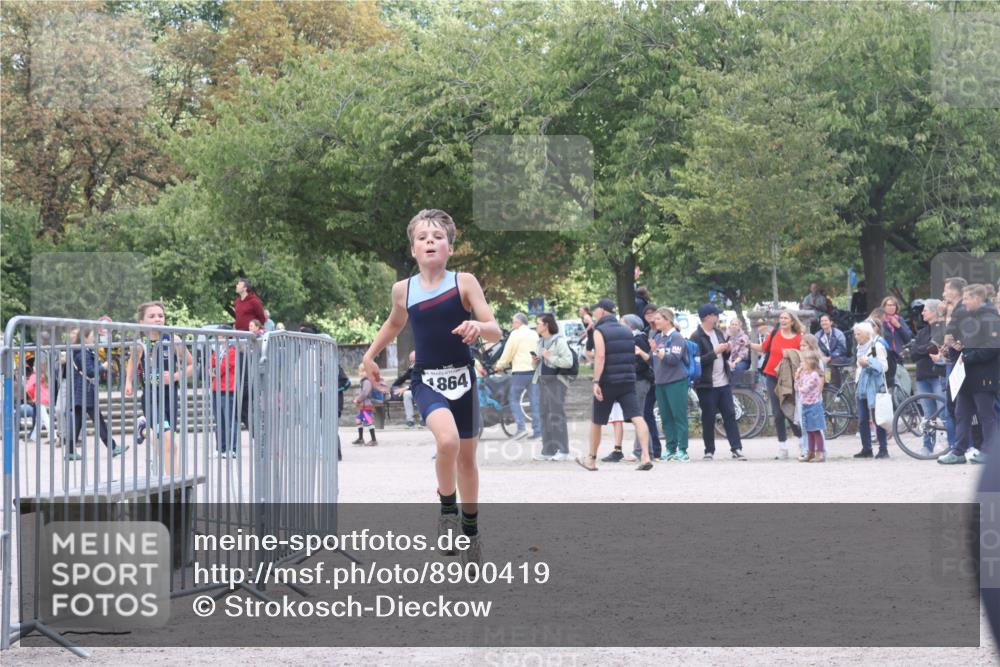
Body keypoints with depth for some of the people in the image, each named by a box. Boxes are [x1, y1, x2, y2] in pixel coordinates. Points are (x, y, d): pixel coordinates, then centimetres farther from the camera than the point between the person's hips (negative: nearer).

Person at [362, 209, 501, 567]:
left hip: (461, 378, 1)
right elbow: (394, 323, 22)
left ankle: (471, 527, 34)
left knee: (467, 457, 14)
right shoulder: (403, 290, -1)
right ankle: (447, 507, -4)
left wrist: (479, 327, -31)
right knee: (447, 440, -28)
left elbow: (496, 332, -11)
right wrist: (370, 355, 20)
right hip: (427, 380, -1)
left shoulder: (464, 283, -7)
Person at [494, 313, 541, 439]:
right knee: (535, 401, 6)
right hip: (535, 370, 6)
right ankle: (537, 431, 3)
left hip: (520, 371, -6)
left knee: (513, 398, 5)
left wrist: (500, 365, 11)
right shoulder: (534, 335, 14)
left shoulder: (516, 334, -5)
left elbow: (508, 353, -4)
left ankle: (521, 427, -6)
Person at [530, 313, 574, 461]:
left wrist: (550, 357, -17)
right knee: (545, 416, 7)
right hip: (543, 381, 8)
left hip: (556, 381, -8)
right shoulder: (540, 342, 18)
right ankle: (548, 451, 11)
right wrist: (535, 361, 6)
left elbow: (568, 362, -16)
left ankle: (562, 451, -7)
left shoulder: (559, 341, -7)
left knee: (556, 416, -9)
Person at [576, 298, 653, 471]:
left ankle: (591, 459, 25)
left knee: (596, 422, 12)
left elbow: (600, 356, -19)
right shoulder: (626, 331, 14)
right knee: (637, 417, -9)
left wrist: (596, 382, -23)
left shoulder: (600, 331, -6)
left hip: (607, 381, -5)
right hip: (628, 382, 5)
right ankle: (646, 456, -25)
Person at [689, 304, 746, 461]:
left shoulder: (718, 333, 13)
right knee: (708, 418, 0)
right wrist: (715, 352, -19)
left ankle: (736, 449, 0)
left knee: (730, 415, 1)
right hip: (706, 384, -6)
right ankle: (709, 451, 9)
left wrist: (727, 351, -1)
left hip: (723, 382, 6)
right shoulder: (696, 337, -9)